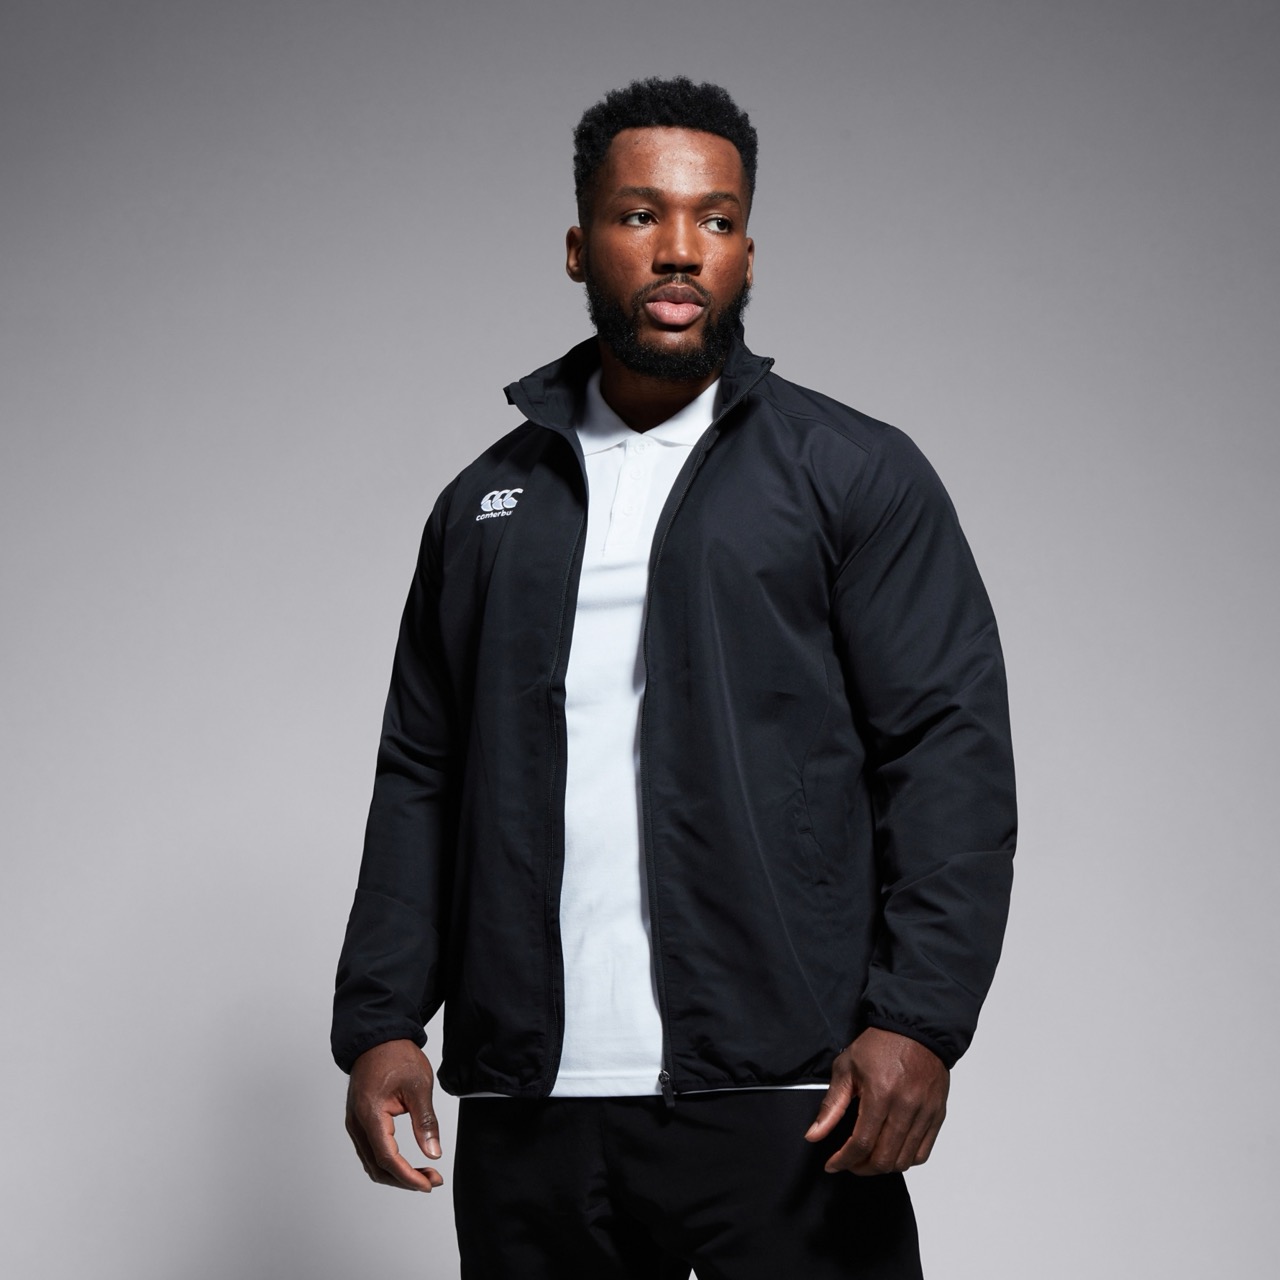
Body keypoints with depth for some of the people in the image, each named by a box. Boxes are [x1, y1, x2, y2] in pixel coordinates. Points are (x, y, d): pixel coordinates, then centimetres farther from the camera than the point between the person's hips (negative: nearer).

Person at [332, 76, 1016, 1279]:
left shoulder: (858, 476, 5)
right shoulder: (487, 502, 16)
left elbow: (950, 752, -3)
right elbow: (420, 776, 16)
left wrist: (916, 1021, -13)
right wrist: (380, 1024, 6)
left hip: (781, 1107, -3)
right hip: (526, 1113, 3)